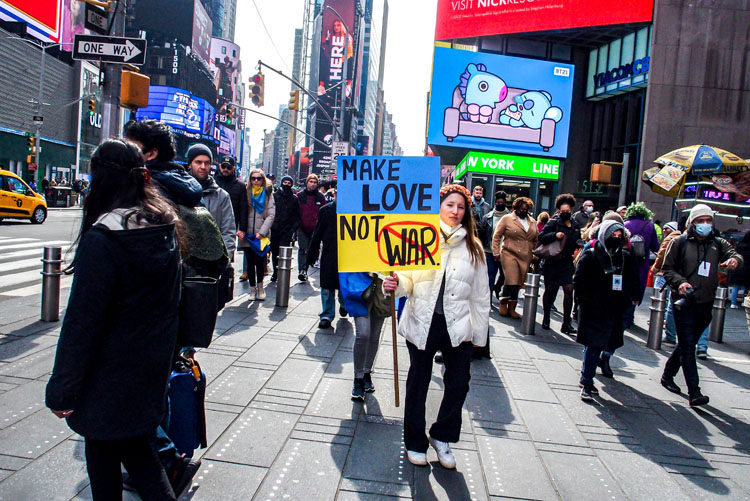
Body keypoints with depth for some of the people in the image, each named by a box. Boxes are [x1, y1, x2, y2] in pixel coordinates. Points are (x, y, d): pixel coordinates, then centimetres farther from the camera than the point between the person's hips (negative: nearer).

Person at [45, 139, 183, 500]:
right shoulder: (166, 228, -1)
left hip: (110, 374, -6)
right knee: (134, 443, 21)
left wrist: (61, 389, -11)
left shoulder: (102, 237, -22)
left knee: (102, 450, 13)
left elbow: (82, 319, -19)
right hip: (153, 364, 7)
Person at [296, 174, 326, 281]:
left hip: (315, 228, 2)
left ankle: (304, 271, 20)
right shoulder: (300, 195, 5)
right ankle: (302, 270, -15)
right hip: (302, 228, -2)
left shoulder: (320, 197, 6)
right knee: (303, 249, -9)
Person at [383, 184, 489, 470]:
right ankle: (415, 442, 31)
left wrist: (480, 332, 8)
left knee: (458, 384, 7)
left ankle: (442, 436, 32)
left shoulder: (473, 246, 4)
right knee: (418, 383, 12)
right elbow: (408, 278, -3)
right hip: (422, 323, -2)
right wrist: (395, 284, -26)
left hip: (458, 325, 2)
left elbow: (480, 293, 8)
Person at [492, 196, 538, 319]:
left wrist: (536, 254, 15)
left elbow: (535, 240, 22)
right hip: (510, 254, -4)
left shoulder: (533, 222, 15)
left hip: (526, 257, 5)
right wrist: (496, 252, -5)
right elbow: (497, 236, 0)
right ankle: (503, 303, 10)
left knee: (518, 283, 5)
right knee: (511, 281, -13)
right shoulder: (507, 219, 0)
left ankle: (512, 308, 14)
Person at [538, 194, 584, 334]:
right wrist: (555, 235, -25)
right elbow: (541, 237, -11)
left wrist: (580, 244, 4)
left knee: (569, 289, -6)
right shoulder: (553, 223, -2)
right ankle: (546, 318, 24)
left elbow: (577, 242, 26)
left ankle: (566, 323, 0)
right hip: (552, 262, -3)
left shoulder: (575, 226, 13)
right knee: (550, 289, 5)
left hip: (567, 263, 3)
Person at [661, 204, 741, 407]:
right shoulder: (680, 242, 0)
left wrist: (735, 259, -31)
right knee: (688, 347, -6)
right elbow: (667, 268, 0)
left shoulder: (717, 243, 9)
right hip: (684, 301, -4)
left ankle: (668, 375, 33)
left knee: (687, 344, 16)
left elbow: (732, 253, -7)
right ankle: (694, 391, -6)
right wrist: (680, 282, -18)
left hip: (705, 303, 4)